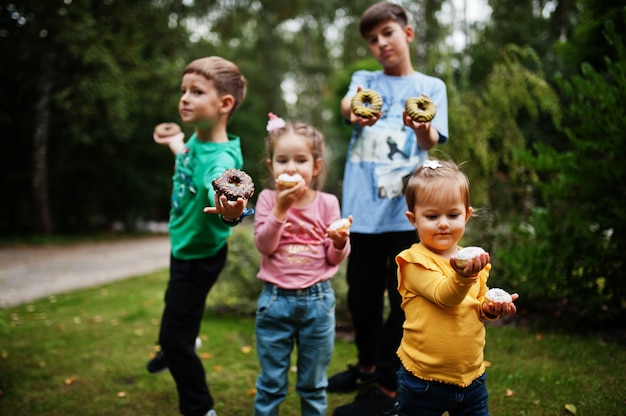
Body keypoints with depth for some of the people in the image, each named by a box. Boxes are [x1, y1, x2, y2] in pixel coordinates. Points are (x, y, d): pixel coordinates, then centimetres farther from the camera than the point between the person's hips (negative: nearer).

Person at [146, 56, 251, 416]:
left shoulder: (222, 158, -35)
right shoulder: (196, 139, -11)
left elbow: (217, 185, -56)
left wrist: (230, 214, -78)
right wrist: (175, 144, 31)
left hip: (200, 255, -9)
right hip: (183, 245, 9)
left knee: (176, 335, -2)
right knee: (176, 304, 33)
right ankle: (177, 348, 65)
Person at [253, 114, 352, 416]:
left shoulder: (327, 203, -1)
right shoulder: (267, 199, -2)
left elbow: (335, 258, 0)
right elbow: (264, 245, -14)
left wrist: (340, 241, -21)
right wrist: (281, 207, -22)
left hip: (317, 300, 1)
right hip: (275, 299, 0)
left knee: (313, 384, 16)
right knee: (271, 383, 12)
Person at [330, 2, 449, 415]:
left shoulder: (431, 86, 7)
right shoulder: (365, 79, 12)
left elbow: (431, 141, -10)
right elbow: (347, 104, -12)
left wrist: (422, 129, -35)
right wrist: (355, 110, -38)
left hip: (406, 207, -3)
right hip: (364, 207, 3)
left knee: (401, 299, 1)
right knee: (361, 295, 13)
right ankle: (368, 365, 36)